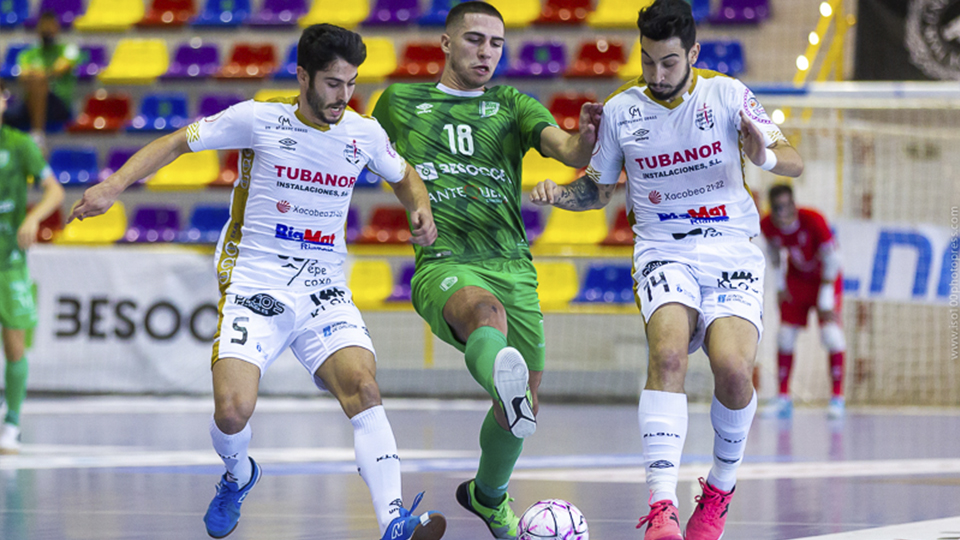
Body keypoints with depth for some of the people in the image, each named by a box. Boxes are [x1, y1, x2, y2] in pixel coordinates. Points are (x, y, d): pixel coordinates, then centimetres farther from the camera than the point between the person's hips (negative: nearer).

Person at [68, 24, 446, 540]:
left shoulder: (364, 133, 4)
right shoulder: (259, 119, -7)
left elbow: (403, 175, 24)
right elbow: (176, 143, 0)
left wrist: (421, 209, 2)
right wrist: (113, 185, -12)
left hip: (325, 292, 2)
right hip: (254, 285, -2)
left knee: (362, 386, -24)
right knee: (233, 410, -18)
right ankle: (238, 477, 20)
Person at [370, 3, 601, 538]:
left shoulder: (512, 105, 13)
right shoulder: (401, 102, 14)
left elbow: (566, 150, -6)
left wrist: (585, 140, -28)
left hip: (513, 265, 3)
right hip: (443, 264, -3)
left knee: (525, 403, 5)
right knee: (487, 313, -39)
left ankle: (489, 496, 34)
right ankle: (505, 380, -73)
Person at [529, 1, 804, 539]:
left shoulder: (727, 94, -1)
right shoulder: (621, 109, 4)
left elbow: (795, 163, -2)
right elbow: (599, 188, 19)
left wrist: (766, 155, -25)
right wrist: (559, 194, -2)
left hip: (733, 252, 0)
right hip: (664, 253, 0)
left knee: (733, 368, -24)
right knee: (668, 353, -30)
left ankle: (721, 486, 5)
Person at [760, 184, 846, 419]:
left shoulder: (813, 220, -31)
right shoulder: (767, 225, -18)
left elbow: (831, 258, -23)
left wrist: (825, 300, -21)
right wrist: (779, 284, 3)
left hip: (825, 278, -4)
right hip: (796, 279, 4)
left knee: (831, 333, -17)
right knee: (785, 335, -3)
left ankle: (837, 397, -12)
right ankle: (783, 398, 6)